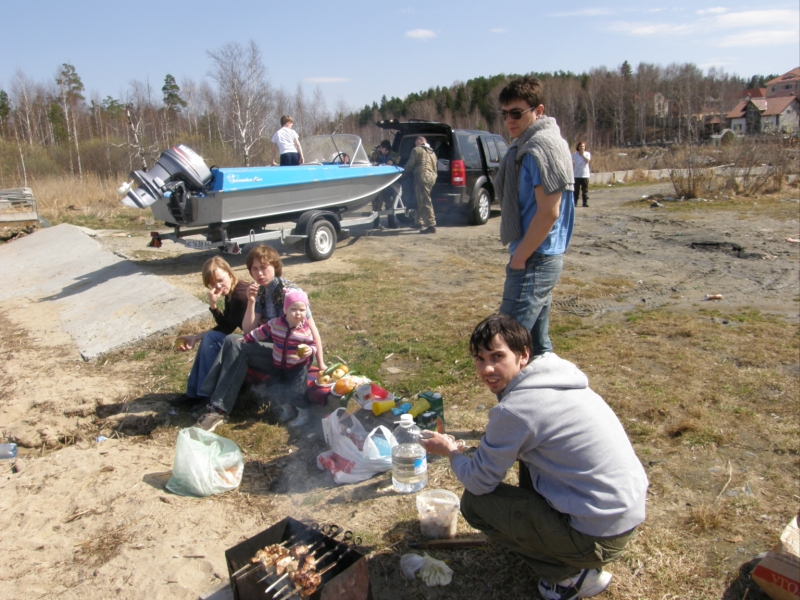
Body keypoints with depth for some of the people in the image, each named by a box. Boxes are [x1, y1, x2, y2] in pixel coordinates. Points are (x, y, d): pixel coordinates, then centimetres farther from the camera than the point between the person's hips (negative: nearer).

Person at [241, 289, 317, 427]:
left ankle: (303, 412, 16)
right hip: (278, 365, 4)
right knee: (273, 389, 2)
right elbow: (261, 332, 6)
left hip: (298, 368, -4)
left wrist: (310, 350, -30)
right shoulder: (275, 323, -10)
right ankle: (286, 408, 31)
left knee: (295, 392, -13)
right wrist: (246, 339, 15)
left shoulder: (306, 329, -16)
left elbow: (313, 345, -6)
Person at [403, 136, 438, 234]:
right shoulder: (432, 152, 25)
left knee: (425, 202, -9)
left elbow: (410, 164, -1)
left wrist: (404, 173, 13)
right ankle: (420, 223, 26)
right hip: (432, 177, 9)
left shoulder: (417, 150, 0)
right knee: (421, 201, 19)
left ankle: (431, 225, -14)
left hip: (422, 177, -9)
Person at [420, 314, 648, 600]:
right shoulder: (555, 375, 2)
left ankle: (573, 574, 5)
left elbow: (479, 483, -9)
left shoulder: (514, 409, -22)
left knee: (474, 502, 1)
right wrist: (491, 444, 15)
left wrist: (451, 452, 9)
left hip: (601, 534, -8)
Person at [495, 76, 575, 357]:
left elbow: (548, 212, -21)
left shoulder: (541, 147, -15)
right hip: (538, 258, 10)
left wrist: (519, 257, -15)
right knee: (537, 341, 17)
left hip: (534, 261, -10)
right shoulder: (527, 145, 15)